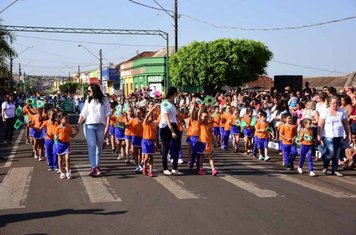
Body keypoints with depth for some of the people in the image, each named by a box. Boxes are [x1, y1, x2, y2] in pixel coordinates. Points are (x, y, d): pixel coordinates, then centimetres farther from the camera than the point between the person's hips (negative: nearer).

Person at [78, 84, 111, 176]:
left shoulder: (104, 100, 2)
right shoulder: (88, 101, 8)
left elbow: (108, 114, 1)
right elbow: (83, 114, 4)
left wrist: (107, 126, -6)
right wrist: (78, 124, -6)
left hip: (101, 126, 0)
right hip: (89, 126, 0)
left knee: (99, 146, 7)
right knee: (91, 145, -11)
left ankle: (97, 166, 19)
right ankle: (93, 167, -13)